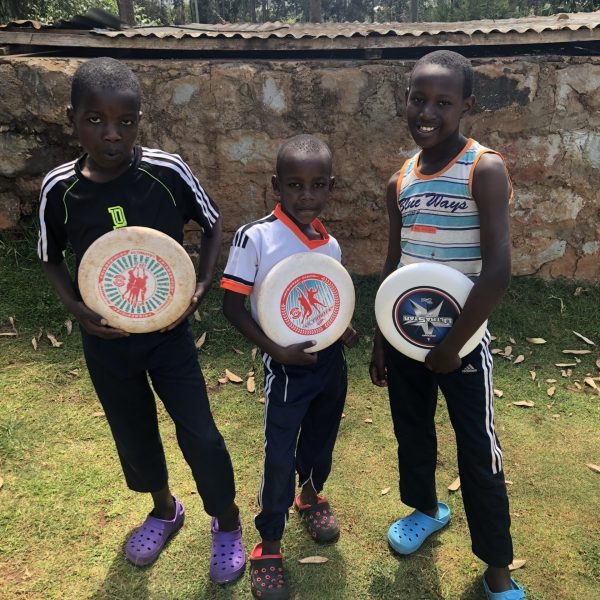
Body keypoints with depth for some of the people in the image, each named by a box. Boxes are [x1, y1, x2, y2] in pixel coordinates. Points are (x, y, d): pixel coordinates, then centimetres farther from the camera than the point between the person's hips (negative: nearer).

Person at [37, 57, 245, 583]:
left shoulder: (168, 171, -16)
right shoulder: (59, 188, -12)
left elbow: (213, 225, -1)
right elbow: (51, 259, 4)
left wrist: (202, 285, -14)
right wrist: (77, 308, -13)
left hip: (168, 329, -2)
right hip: (105, 338, 2)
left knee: (200, 435, 2)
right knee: (133, 434, 19)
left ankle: (227, 523, 31)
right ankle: (165, 510, 48)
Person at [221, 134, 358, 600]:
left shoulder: (330, 244, 0)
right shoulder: (255, 237, -18)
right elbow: (232, 304, -15)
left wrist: (345, 330, -7)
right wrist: (276, 350, -22)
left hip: (331, 360, 6)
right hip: (287, 366, -5)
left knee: (321, 441, 24)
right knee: (279, 460, 3)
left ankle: (312, 496, 54)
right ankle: (268, 546, 27)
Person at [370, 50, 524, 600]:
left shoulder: (485, 168, -14)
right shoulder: (400, 181, 3)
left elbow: (498, 270, -20)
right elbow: (393, 264, 10)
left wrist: (452, 345, -17)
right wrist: (380, 340, 10)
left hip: (461, 340, -5)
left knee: (478, 453, 7)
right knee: (411, 432, 21)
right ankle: (426, 509, 49)